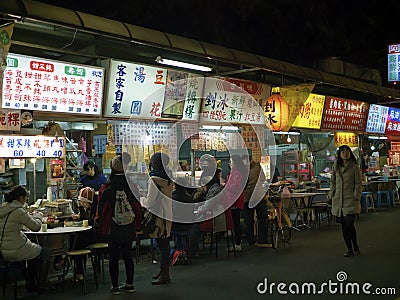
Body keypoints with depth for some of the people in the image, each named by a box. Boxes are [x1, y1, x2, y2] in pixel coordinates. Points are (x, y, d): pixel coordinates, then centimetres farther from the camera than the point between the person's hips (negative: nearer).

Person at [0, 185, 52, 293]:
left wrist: (31, 217, 18)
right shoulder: (18, 211, -18)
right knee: (46, 252, 14)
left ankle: (31, 283, 35)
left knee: (35, 250, 32)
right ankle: (42, 285, 20)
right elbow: (36, 227, -12)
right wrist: (37, 216, 8)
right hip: (15, 251, -9)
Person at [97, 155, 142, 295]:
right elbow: (138, 207, 0)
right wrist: (138, 227, 11)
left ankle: (115, 287, 12)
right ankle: (129, 284, 20)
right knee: (127, 256, 14)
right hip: (129, 229, 3)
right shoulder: (132, 186, -5)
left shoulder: (107, 187, -11)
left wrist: (101, 226, 8)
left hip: (113, 229, -2)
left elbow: (102, 209, -6)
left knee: (113, 258, 6)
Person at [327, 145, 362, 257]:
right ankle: (349, 249, 14)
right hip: (338, 200, 4)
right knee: (344, 226, 5)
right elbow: (332, 182, 15)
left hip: (350, 200, -4)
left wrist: (356, 197, -8)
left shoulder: (354, 167, 0)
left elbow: (358, 184, 0)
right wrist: (331, 196, 9)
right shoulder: (336, 166, 11)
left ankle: (355, 247, 7)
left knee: (349, 224, -13)